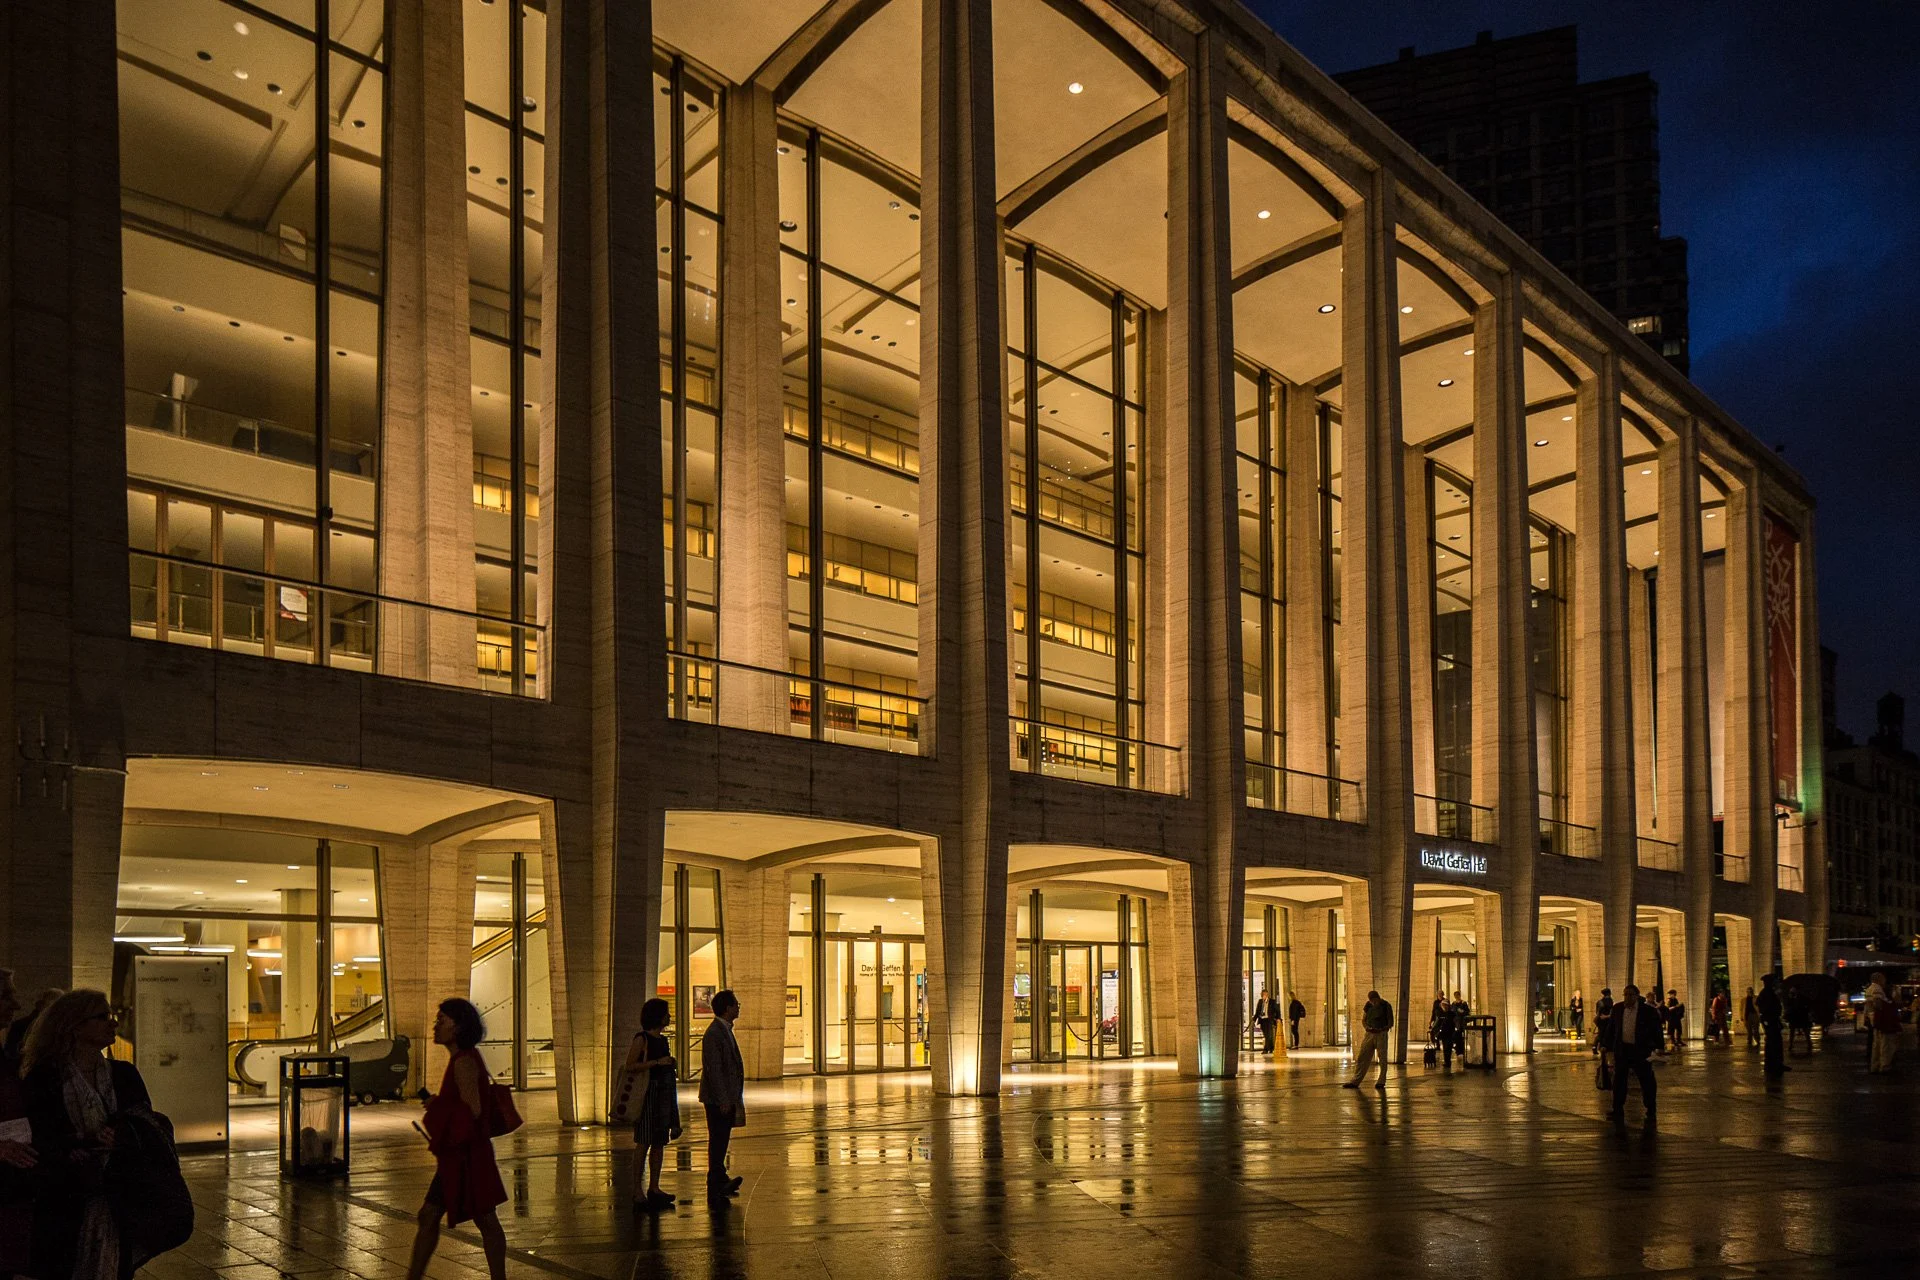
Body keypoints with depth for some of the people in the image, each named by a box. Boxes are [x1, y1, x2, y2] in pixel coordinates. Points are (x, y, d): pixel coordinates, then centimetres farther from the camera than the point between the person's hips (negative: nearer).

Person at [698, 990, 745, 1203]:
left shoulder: (725, 1030, 14)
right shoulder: (715, 1033, -19)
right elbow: (714, 1069, -22)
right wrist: (723, 1101, -22)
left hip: (727, 1098, 10)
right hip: (718, 1098, -10)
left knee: (721, 1140, 16)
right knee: (718, 1141, -4)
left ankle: (720, 1180, 26)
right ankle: (716, 1189, 0)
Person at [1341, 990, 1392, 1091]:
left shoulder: (1386, 1006, -6)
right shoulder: (1368, 1006, 4)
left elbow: (1390, 1023, -4)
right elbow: (1363, 1020, 12)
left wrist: (1381, 1029, -21)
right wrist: (1366, 1027, -10)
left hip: (1381, 1034, -3)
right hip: (1369, 1034, 3)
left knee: (1382, 1058, 1)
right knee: (1361, 1058, 0)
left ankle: (1381, 1082, 12)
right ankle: (1355, 1081, 0)